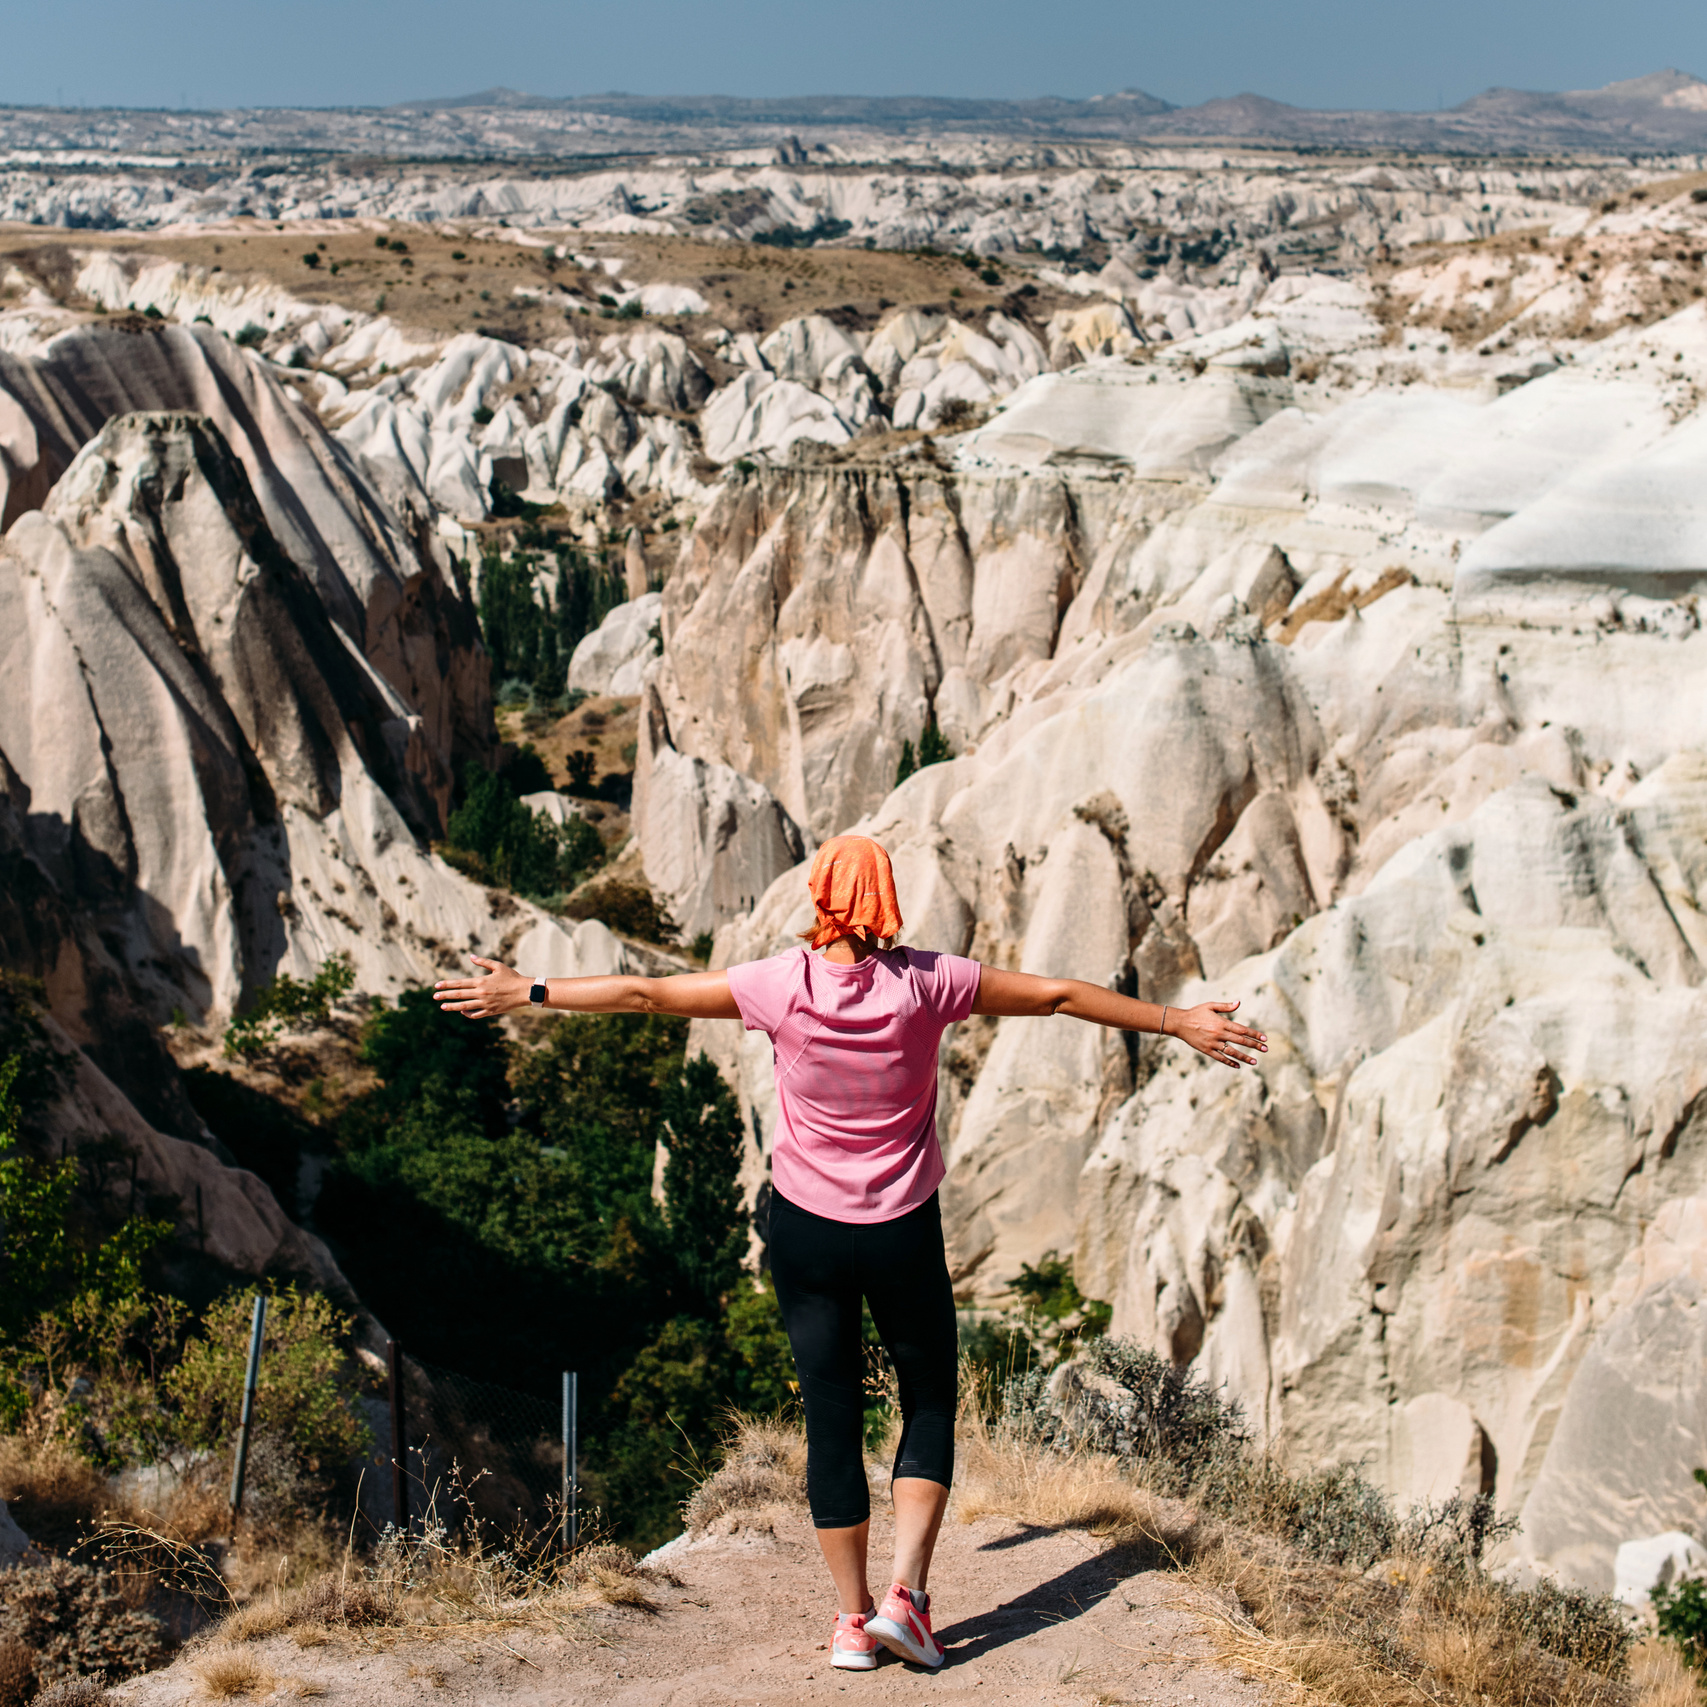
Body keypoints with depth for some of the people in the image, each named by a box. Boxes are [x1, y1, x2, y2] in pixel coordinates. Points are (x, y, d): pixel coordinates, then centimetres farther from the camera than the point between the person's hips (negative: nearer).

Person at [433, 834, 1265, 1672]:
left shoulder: (783, 984, -10)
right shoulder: (925, 981, -9)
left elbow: (643, 994, -4)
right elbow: (1057, 994, -1)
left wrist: (526, 992, 7)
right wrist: (1177, 1022, 8)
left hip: (807, 1227, 0)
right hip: (904, 1228, 0)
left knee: (832, 1416, 9)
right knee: (930, 1401, 16)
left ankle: (853, 1619, 15)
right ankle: (906, 1594, 4)